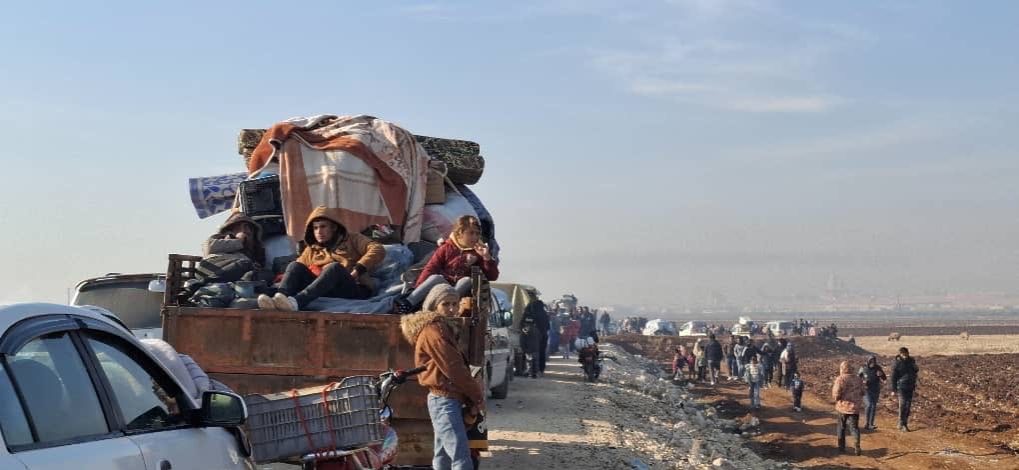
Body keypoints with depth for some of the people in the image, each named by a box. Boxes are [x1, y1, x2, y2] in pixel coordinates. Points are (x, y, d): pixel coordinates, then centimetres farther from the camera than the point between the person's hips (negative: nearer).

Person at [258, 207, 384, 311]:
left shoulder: (352, 240, 18)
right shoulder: (311, 250, 30)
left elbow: (378, 250, 1)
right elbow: (296, 272, 20)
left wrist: (356, 271, -10)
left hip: (353, 289, -3)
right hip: (325, 292, 3)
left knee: (335, 267, -33)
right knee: (295, 266, -14)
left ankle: (296, 302, -56)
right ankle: (278, 299, -47)